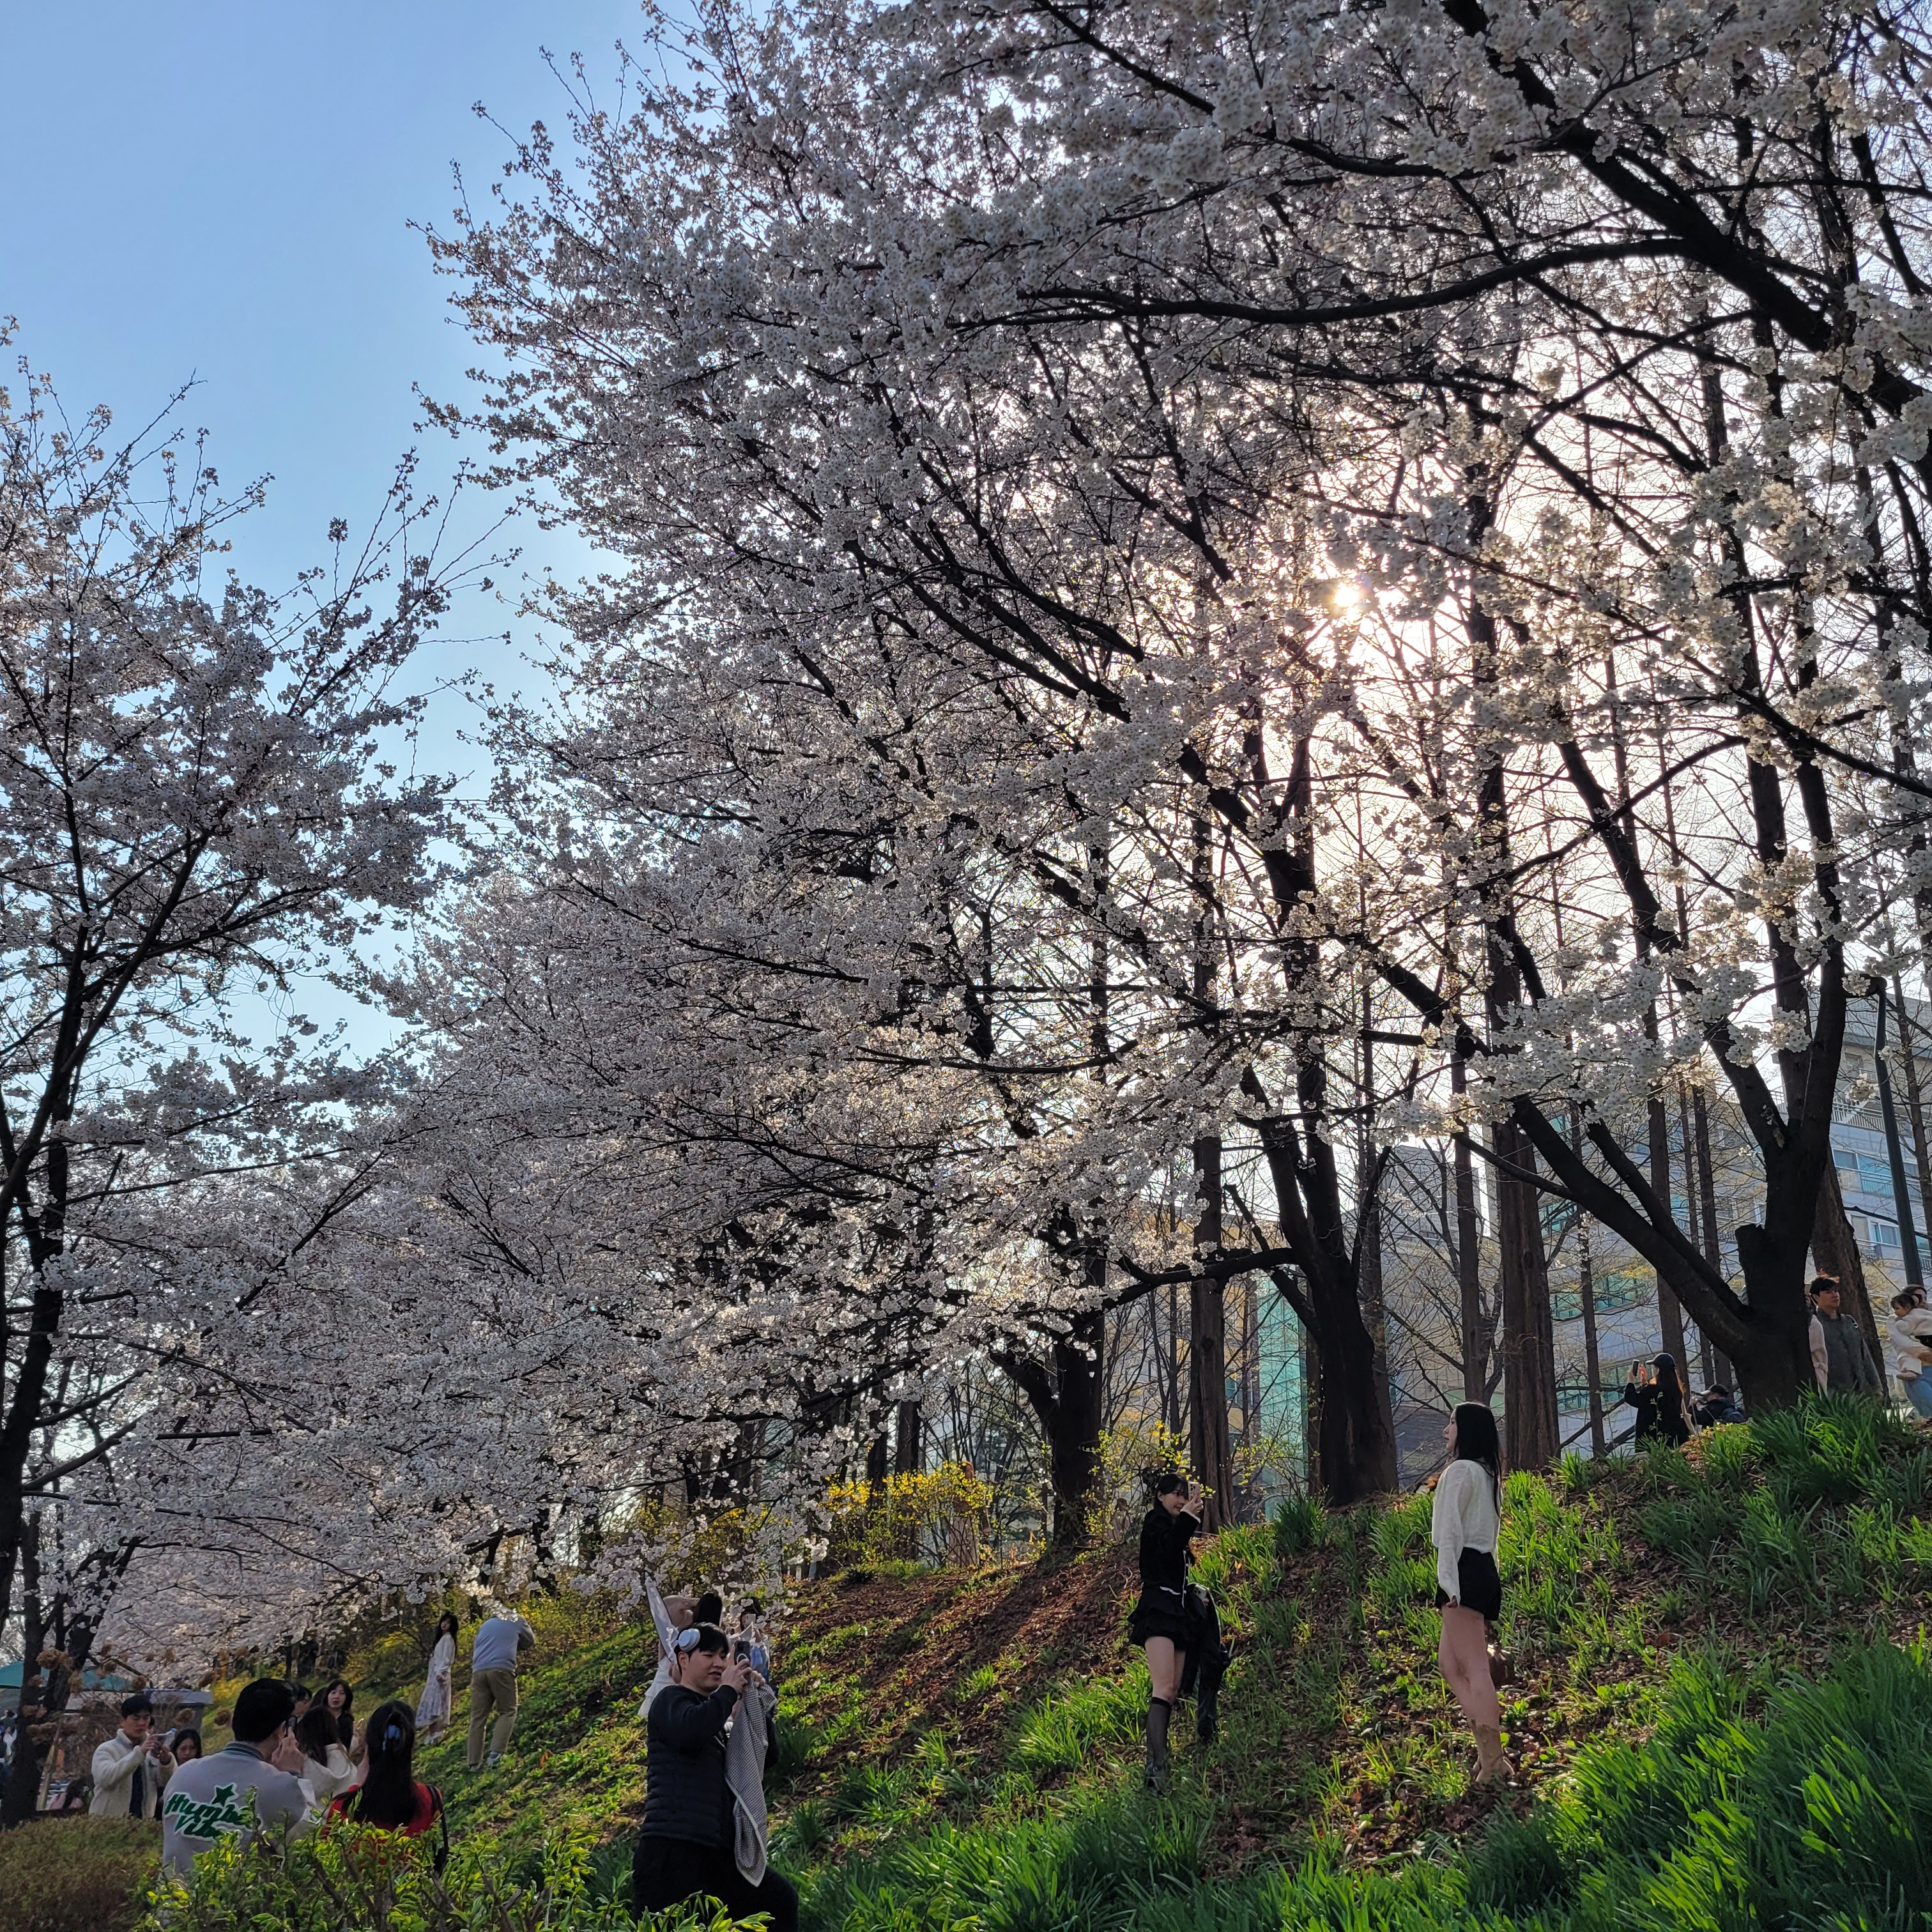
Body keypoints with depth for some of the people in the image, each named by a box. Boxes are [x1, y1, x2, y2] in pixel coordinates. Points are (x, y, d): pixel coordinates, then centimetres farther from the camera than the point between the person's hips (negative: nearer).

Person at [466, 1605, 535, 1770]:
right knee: (507, 1712, 5)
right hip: (502, 1669, -3)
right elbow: (530, 1642, 32)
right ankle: (496, 1753, -13)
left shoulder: (485, 1625, 29)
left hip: (479, 1670, 3)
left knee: (478, 1717, 4)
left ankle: (475, 1762, 0)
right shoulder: (517, 1622, 21)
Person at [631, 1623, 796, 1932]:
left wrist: (760, 1707, 11)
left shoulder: (714, 1714, 24)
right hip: (672, 1848, -9)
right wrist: (729, 1690, -11)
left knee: (780, 1903, 9)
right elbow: (690, 1731, -26)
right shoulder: (672, 1701, -1)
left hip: (716, 1851, 9)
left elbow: (761, 1763, 24)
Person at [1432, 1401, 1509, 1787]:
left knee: (1473, 1668, -9)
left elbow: (1450, 1529, -14)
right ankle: (1488, 1745, 6)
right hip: (1485, 1568, 10)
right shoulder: (1488, 1473, 20)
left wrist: (1449, 1581, -18)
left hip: (1464, 1569, -10)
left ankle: (1492, 1761, -9)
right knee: (1449, 1661, 11)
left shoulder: (1460, 1470, -9)